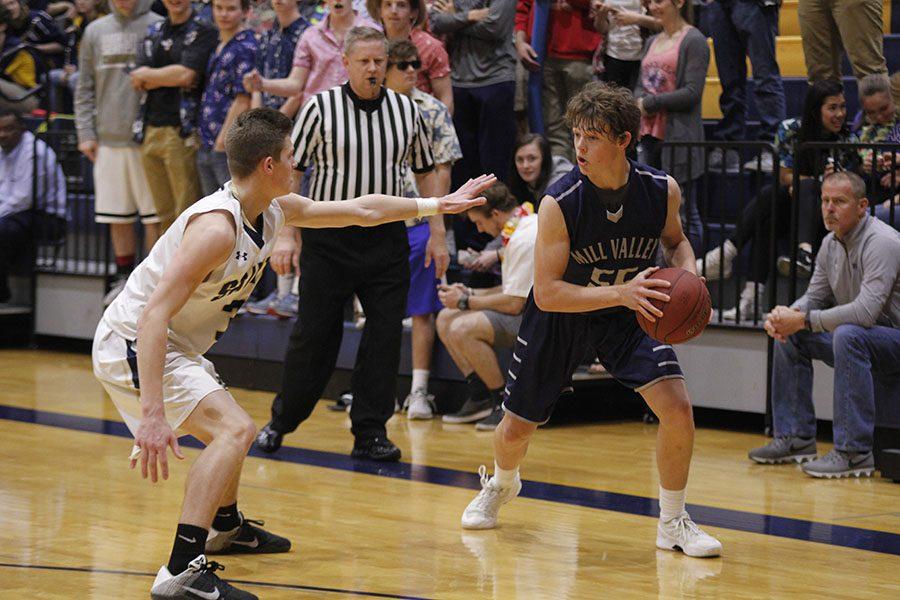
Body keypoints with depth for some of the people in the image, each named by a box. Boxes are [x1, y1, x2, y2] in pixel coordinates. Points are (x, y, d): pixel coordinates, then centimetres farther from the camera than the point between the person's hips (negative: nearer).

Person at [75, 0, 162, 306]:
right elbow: (85, 88, 14)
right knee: (118, 216, 9)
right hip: (109, 139, 4)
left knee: (154, 215, 0)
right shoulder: (96, 31, 10)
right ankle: (125, 277, 20)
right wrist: (85, 132, 7)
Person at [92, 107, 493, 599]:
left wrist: (436, 205, 23)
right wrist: (153, 414, -40)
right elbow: (154, 316, -34)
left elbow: (362, 211, 19)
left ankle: (225, 526, 56)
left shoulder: (276, 211, 2)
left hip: (172, 347, 10)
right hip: (131, 344, -10)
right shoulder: (217, 226, -28)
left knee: (228, 428, 30)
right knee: (235, 429, -25)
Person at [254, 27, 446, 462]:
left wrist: (437, 233, 9)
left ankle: (370, 433, 9)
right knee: (313, 335, 2)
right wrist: (285, 235, -10)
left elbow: (425, 172, 14)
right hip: (327, 238, -2)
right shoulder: (320, 108, -5)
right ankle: (280, 422, 20)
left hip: (386, 240, 3)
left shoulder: (406, 110, 4)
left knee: (385, 336, 0)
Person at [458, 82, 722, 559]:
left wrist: (687, 275, -17)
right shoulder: (558, 203, -29)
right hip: (559, 316, -1)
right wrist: (620, 292, -40)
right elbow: (547, 293, -29)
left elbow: (674, 239, 6)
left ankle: (673, 522, 2)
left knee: (677, 407, -18)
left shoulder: (662, 190, -19)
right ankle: (500, 484, 47)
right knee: (516, 430, 9)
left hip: (627, 315, 1)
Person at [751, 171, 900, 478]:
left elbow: (865, 311, -33)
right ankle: (796, 438, 9)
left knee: (848, 335, -37)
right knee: (789, 335, 7)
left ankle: (854, 453, -35)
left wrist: (803, 320, -28)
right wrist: (787, 314, -11)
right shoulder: (831, 243, 6)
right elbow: (815, 297, 13)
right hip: (857, 338, 9)